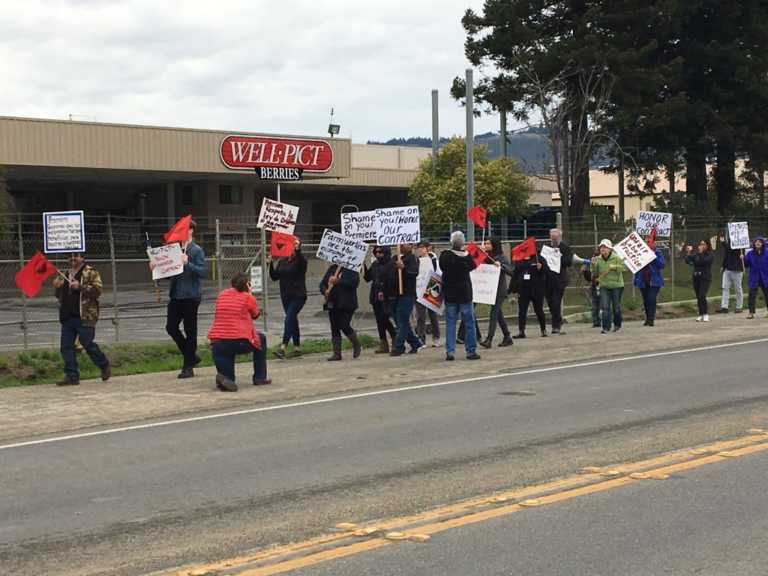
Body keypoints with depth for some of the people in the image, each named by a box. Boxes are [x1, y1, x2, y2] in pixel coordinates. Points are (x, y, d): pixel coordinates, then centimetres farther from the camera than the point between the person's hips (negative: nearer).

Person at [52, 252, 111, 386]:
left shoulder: (90, 272, -1)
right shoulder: (65, 274, 21)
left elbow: (97, 290, -13)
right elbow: (59, 296, 30)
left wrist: (80, 286, -21)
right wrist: (57, 287, 8)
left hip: (85, 316, -7)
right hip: (67, 316, 7)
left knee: (87, 344, -8)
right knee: (66, 346, 1)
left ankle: (105, 366, 14)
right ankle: (71, 376, 5)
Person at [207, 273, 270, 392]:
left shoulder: (222, 294, 16)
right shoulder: (248, 297, 2)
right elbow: (256, 314, 19)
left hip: (216, 343, 4)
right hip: (240, 342, -3)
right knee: (261, 338, 25)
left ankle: (225, 375, -7)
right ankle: (260, 378, 26)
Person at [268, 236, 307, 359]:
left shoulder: (300, 260, -5)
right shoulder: (281, 261, 10)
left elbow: (302, 260, -30)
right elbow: (274, 277, 8)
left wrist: (297, 250, -47)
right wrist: (271, 264, -6)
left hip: (298, 296, -7)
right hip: (286, 296, 7)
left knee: (289, 319, -18)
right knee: (293, 321, 12)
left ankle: (283, 348, -25)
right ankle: (297, 348, 19)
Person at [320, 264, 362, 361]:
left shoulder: (351, 270, -1)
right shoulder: (332, 268, 16)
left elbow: (354, 282, -18)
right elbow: (322, 283, 16)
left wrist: (338, 281, -21)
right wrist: (325, 291, -6)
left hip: (346, 304, -6)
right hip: (333, 304, 6)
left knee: (344, 326, -11)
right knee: (334, 328, 4)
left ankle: (357, 346, 14)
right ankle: (337, 353, 9)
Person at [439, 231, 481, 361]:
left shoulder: (445, 255, -12)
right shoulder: (467, 256, -11)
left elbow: (442, 268, 0)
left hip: (449, 295, 1)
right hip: (465, 293, -1)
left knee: (450, 323, 6)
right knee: (469, 323, 7)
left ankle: (450, 351, 1)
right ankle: (471, 351, 8)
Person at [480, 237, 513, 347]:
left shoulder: (501, 257, -8)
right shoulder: (487, 257, 11)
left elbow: (511, 271, -13)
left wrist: (501, 265, -29)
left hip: (499, 290, -7)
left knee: (494, 313, -11)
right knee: (498, 314, 13)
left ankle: (489, 339, -15)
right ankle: (507, 337, 22)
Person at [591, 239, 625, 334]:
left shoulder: (616, 258, -8)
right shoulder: (598, 259, 2)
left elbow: (623, 267, -13)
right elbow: (595, 273, 3)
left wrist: (614, 267, -25)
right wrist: (593, 265, -14)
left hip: (616, 285, -2)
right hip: (604, 286, 2)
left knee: (616, 306, 9)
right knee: (605, 307, -8)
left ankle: (617, 325, 29)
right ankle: (606, 327, -8)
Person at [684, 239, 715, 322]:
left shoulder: (710, 254, -4)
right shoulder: (696, 254, 7)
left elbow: (704, 261, -21)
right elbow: (687, 261, 0)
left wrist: (701, 253, -20)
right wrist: (688, 252, -9)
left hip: (705, 278, -5)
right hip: (696, 278, 5)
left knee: (702, 296, -17)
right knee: (698, 297, 7)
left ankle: (705, 314, -6)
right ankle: (701, 315, 17)